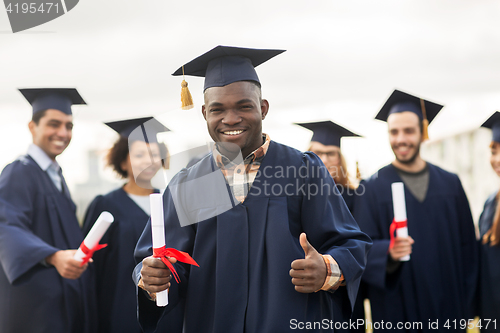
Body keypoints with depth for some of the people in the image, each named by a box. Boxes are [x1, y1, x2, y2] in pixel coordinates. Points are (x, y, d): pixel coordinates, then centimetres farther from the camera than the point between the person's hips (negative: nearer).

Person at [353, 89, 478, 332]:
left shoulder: (451, 184, 6)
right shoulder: (373, 188, -2)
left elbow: (467, 246, 7)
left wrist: (466, 306, 2)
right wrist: (388, 252, -29)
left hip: (447, 308, 3)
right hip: (396, 311, -2)